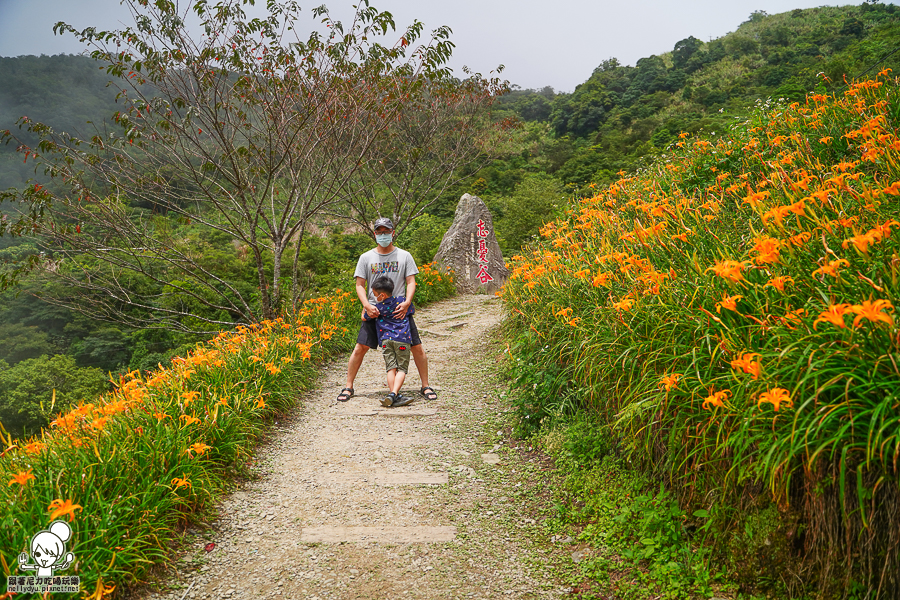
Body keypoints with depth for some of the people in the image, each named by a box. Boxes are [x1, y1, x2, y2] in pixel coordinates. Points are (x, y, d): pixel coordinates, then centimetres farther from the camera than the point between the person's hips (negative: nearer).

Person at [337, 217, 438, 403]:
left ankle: (425, 386, 11)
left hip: (399, 310, 0)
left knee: (417, 347, -3)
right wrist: (367, 305, -12)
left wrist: (407, 303, -15)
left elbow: (411, 282, 3)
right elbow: (360, 285, 5)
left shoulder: (404, 256, 7)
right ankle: (348, 387, 8)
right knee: (360, 348, -5)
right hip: (374, 311, 0)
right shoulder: (366, 258, 8)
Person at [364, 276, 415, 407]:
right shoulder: (402, 301, 9)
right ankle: (394, 394, -20)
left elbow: (364, 317, 18)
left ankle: (395, 396, -13)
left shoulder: (379, 308, 3)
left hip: (386, 339, 0)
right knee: (401, 369, -1)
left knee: (391, 368, -1)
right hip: (402, 339, 0)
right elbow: (412, 311, 29)